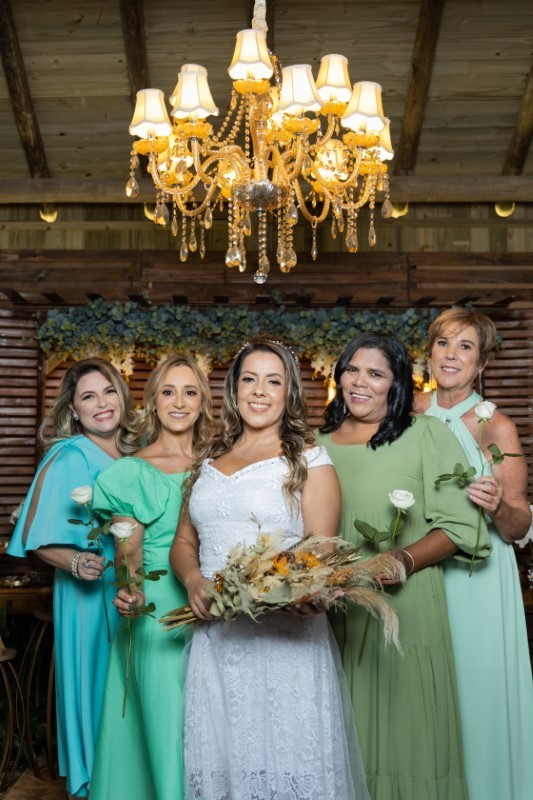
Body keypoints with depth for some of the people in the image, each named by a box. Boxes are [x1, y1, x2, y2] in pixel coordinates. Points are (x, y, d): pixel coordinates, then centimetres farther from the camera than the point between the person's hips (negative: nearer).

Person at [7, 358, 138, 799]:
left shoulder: (133, 453, 5)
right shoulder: (70, 457, -15)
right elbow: (38, 538, -17)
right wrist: (75, 562, -33)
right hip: (90, 595, -6)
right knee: (94, 685, 6)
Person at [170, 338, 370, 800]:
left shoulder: (309, 460, 0)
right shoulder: (210, 463, 14)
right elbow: (184, 542, 16)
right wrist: (193, 580, -5)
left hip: (285, 636, -4)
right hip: (215, 637, 4)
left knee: (287, 762, 2)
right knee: (218, 762, 12)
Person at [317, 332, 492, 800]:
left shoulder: (428, 435, -4)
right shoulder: (318, 444, 10)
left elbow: (460, 525, -8)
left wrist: (405, 560, -22)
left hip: (406, 608, -4)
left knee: (403, 725, 5)